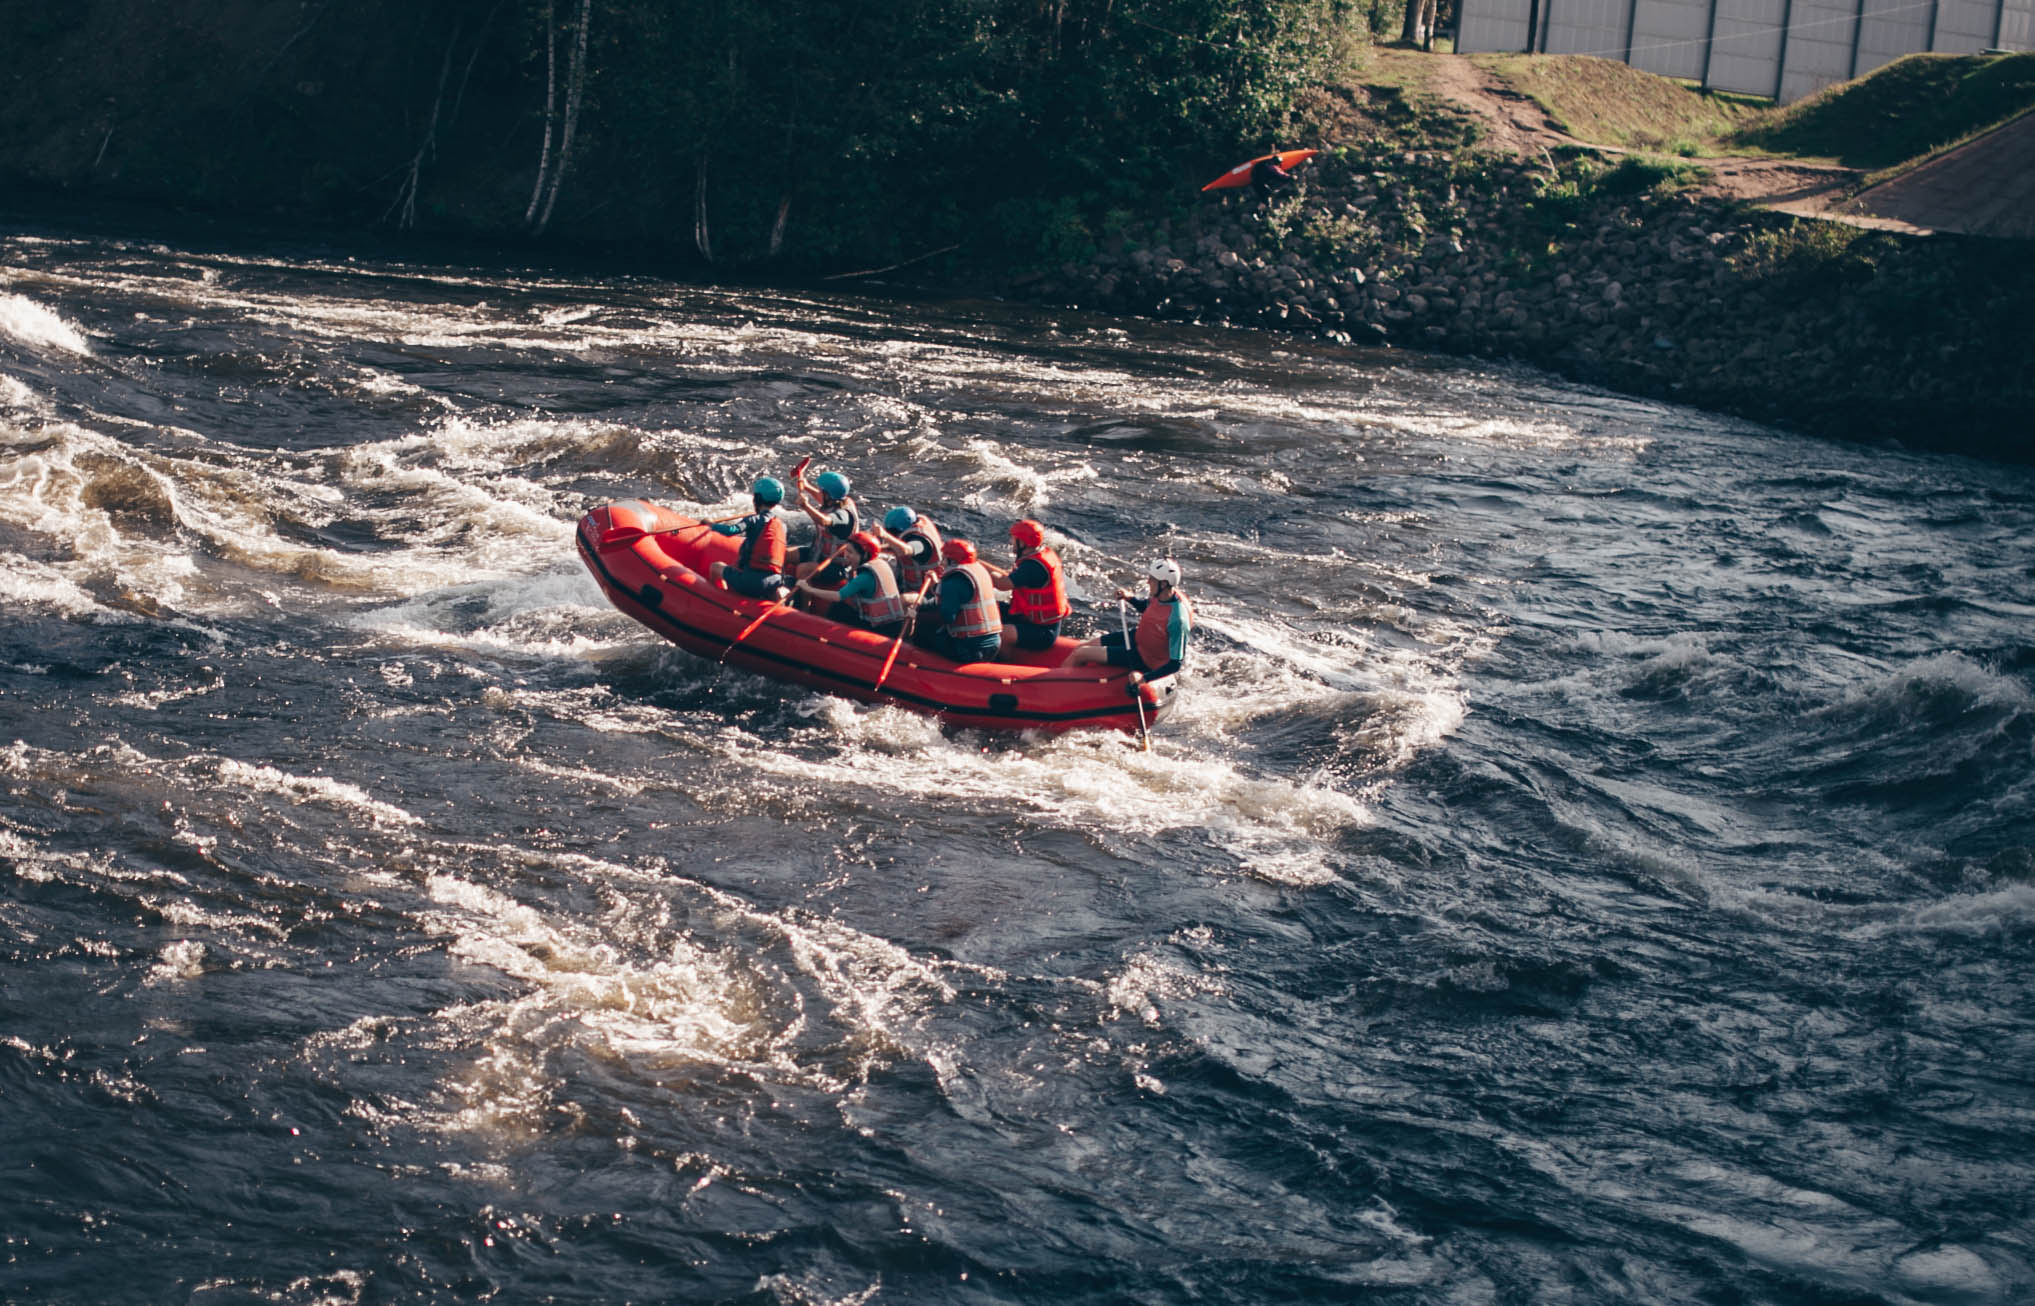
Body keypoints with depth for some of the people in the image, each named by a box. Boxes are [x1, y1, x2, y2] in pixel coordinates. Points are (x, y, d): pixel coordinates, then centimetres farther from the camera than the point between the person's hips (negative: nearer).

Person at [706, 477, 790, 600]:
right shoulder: (782, 524, 12)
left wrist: (713, 525, 2)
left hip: (750, 581, -4)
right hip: (773, 583, 4)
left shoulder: (754, 520, -4)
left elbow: (730, 530, -17)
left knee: (716, 567, 21)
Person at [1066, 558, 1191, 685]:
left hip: (1144, 658, -8)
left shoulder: (1177, 620, -35)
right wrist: (1129, 598, -4)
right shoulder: (1160, 595, -12)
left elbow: (1176, 664, -30)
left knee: (1080, 654, -5)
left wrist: (1144, 678, -37)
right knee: (1079, 648, 7)